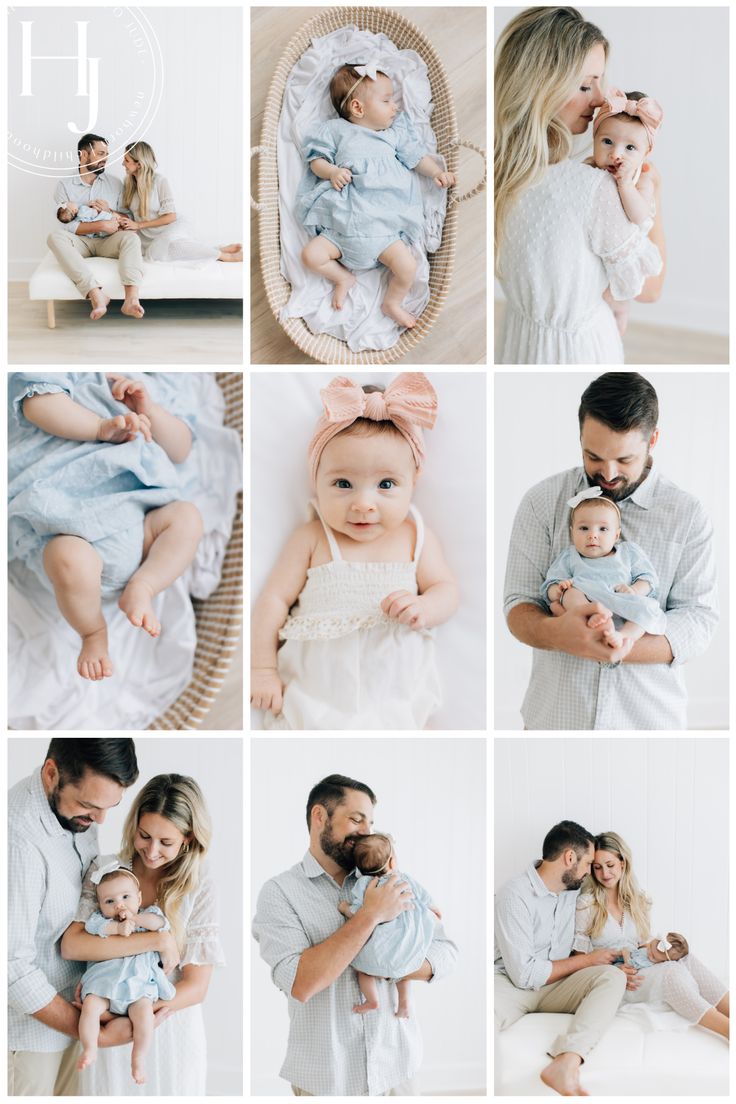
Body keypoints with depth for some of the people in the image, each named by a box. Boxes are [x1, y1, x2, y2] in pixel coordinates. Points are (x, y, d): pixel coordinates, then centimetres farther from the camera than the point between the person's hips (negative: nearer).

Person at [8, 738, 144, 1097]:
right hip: (32, 1024, -8)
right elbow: (12, 967, -28)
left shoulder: (74, 805, -4)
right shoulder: (20, 837, -32)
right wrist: (96, 1034, -21)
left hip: (72, 1007, 8)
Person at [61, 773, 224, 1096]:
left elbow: (196, 986, -9)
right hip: (106, 1026, 1)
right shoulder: (105, 868, -5)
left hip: (170, 1028, -1)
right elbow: (71, 945, -15)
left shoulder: (200, 888, -9)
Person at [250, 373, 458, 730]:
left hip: (394, 686, 1)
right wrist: (262, 668, 0)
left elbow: (446, 589, 8)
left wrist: (425, 608, -16)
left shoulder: (416, 539, 4)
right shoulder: (311, 539, -1)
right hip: (316, 685, -1)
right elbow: (274, 599, 2)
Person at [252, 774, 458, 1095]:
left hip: (396, 1068, 4)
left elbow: (445, 952, 2)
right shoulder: (279, 892, -9)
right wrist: (370, 915, -21)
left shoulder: (385, 883, 2)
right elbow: (300, 984, -21)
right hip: (326, 1079, -3)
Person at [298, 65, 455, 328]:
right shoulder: (336, 131, 9)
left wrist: (437, 172, 3)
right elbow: (316, 159, 7)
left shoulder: (396, 132, 17)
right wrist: (332, 172, -13)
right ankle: (343, 277, 10)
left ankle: (392, 303, 8)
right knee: (311, 255, -17)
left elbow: (417, 155, 19)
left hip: (384, 227, 1)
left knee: (407, 266, -18)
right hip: (341, 225, -1)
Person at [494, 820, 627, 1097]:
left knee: (613, 977, -22)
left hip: (556, 983, 6)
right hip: (510, 982, -6)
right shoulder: (515, 896, -15)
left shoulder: (573, 889, 8)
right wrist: (587, 960, -9)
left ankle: (566, 1063, -43)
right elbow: (524, 974, -17)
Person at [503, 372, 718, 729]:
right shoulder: (542, 501, -3)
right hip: (554, 715, 0)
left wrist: (621, 650, -29)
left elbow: (698, 619, -10)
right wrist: (555, 632, -30)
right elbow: (518, 605, -6)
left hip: (650, 719, 0)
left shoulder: (688, 515, -5)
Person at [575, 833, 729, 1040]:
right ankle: (730, 1031, -44)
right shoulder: (585, 904, 1)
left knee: (684, 956, -25)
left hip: (638, 972, 5)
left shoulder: (638, 901, 17)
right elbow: (581, 957, -2)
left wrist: (658, 950, -5)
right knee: (671, 972, -32)